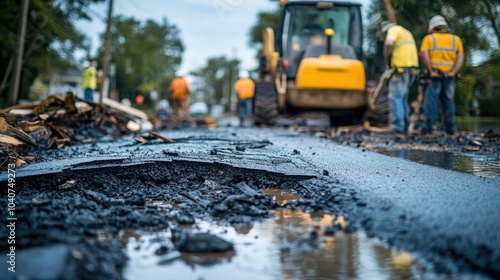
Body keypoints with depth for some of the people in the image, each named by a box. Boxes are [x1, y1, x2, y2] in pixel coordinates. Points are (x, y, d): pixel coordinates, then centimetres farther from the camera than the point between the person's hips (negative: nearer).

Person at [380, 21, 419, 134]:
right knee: (403, 97, 14)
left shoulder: (393, 29, -1)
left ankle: (397, 125, -14)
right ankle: (405, 126, 15)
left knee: (395, 97, -9)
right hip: (410, 66, 9)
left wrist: (387, 61, -10)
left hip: (400, 67, -9)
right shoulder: (406, 32, 28)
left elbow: (389, 43, -21)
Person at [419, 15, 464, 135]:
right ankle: (450, 128, 9)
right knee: (448, 101, 10)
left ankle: (428, 126, -12)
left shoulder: (429, 38, 7)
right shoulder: (456, 39, 16)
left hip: (435, 75, -3)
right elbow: (460, 58, 3)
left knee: (431, 100, -4)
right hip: (449, 76, 3)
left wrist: (431, 71, -12)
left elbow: (424, 55, -10)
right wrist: (453, 72, -7)